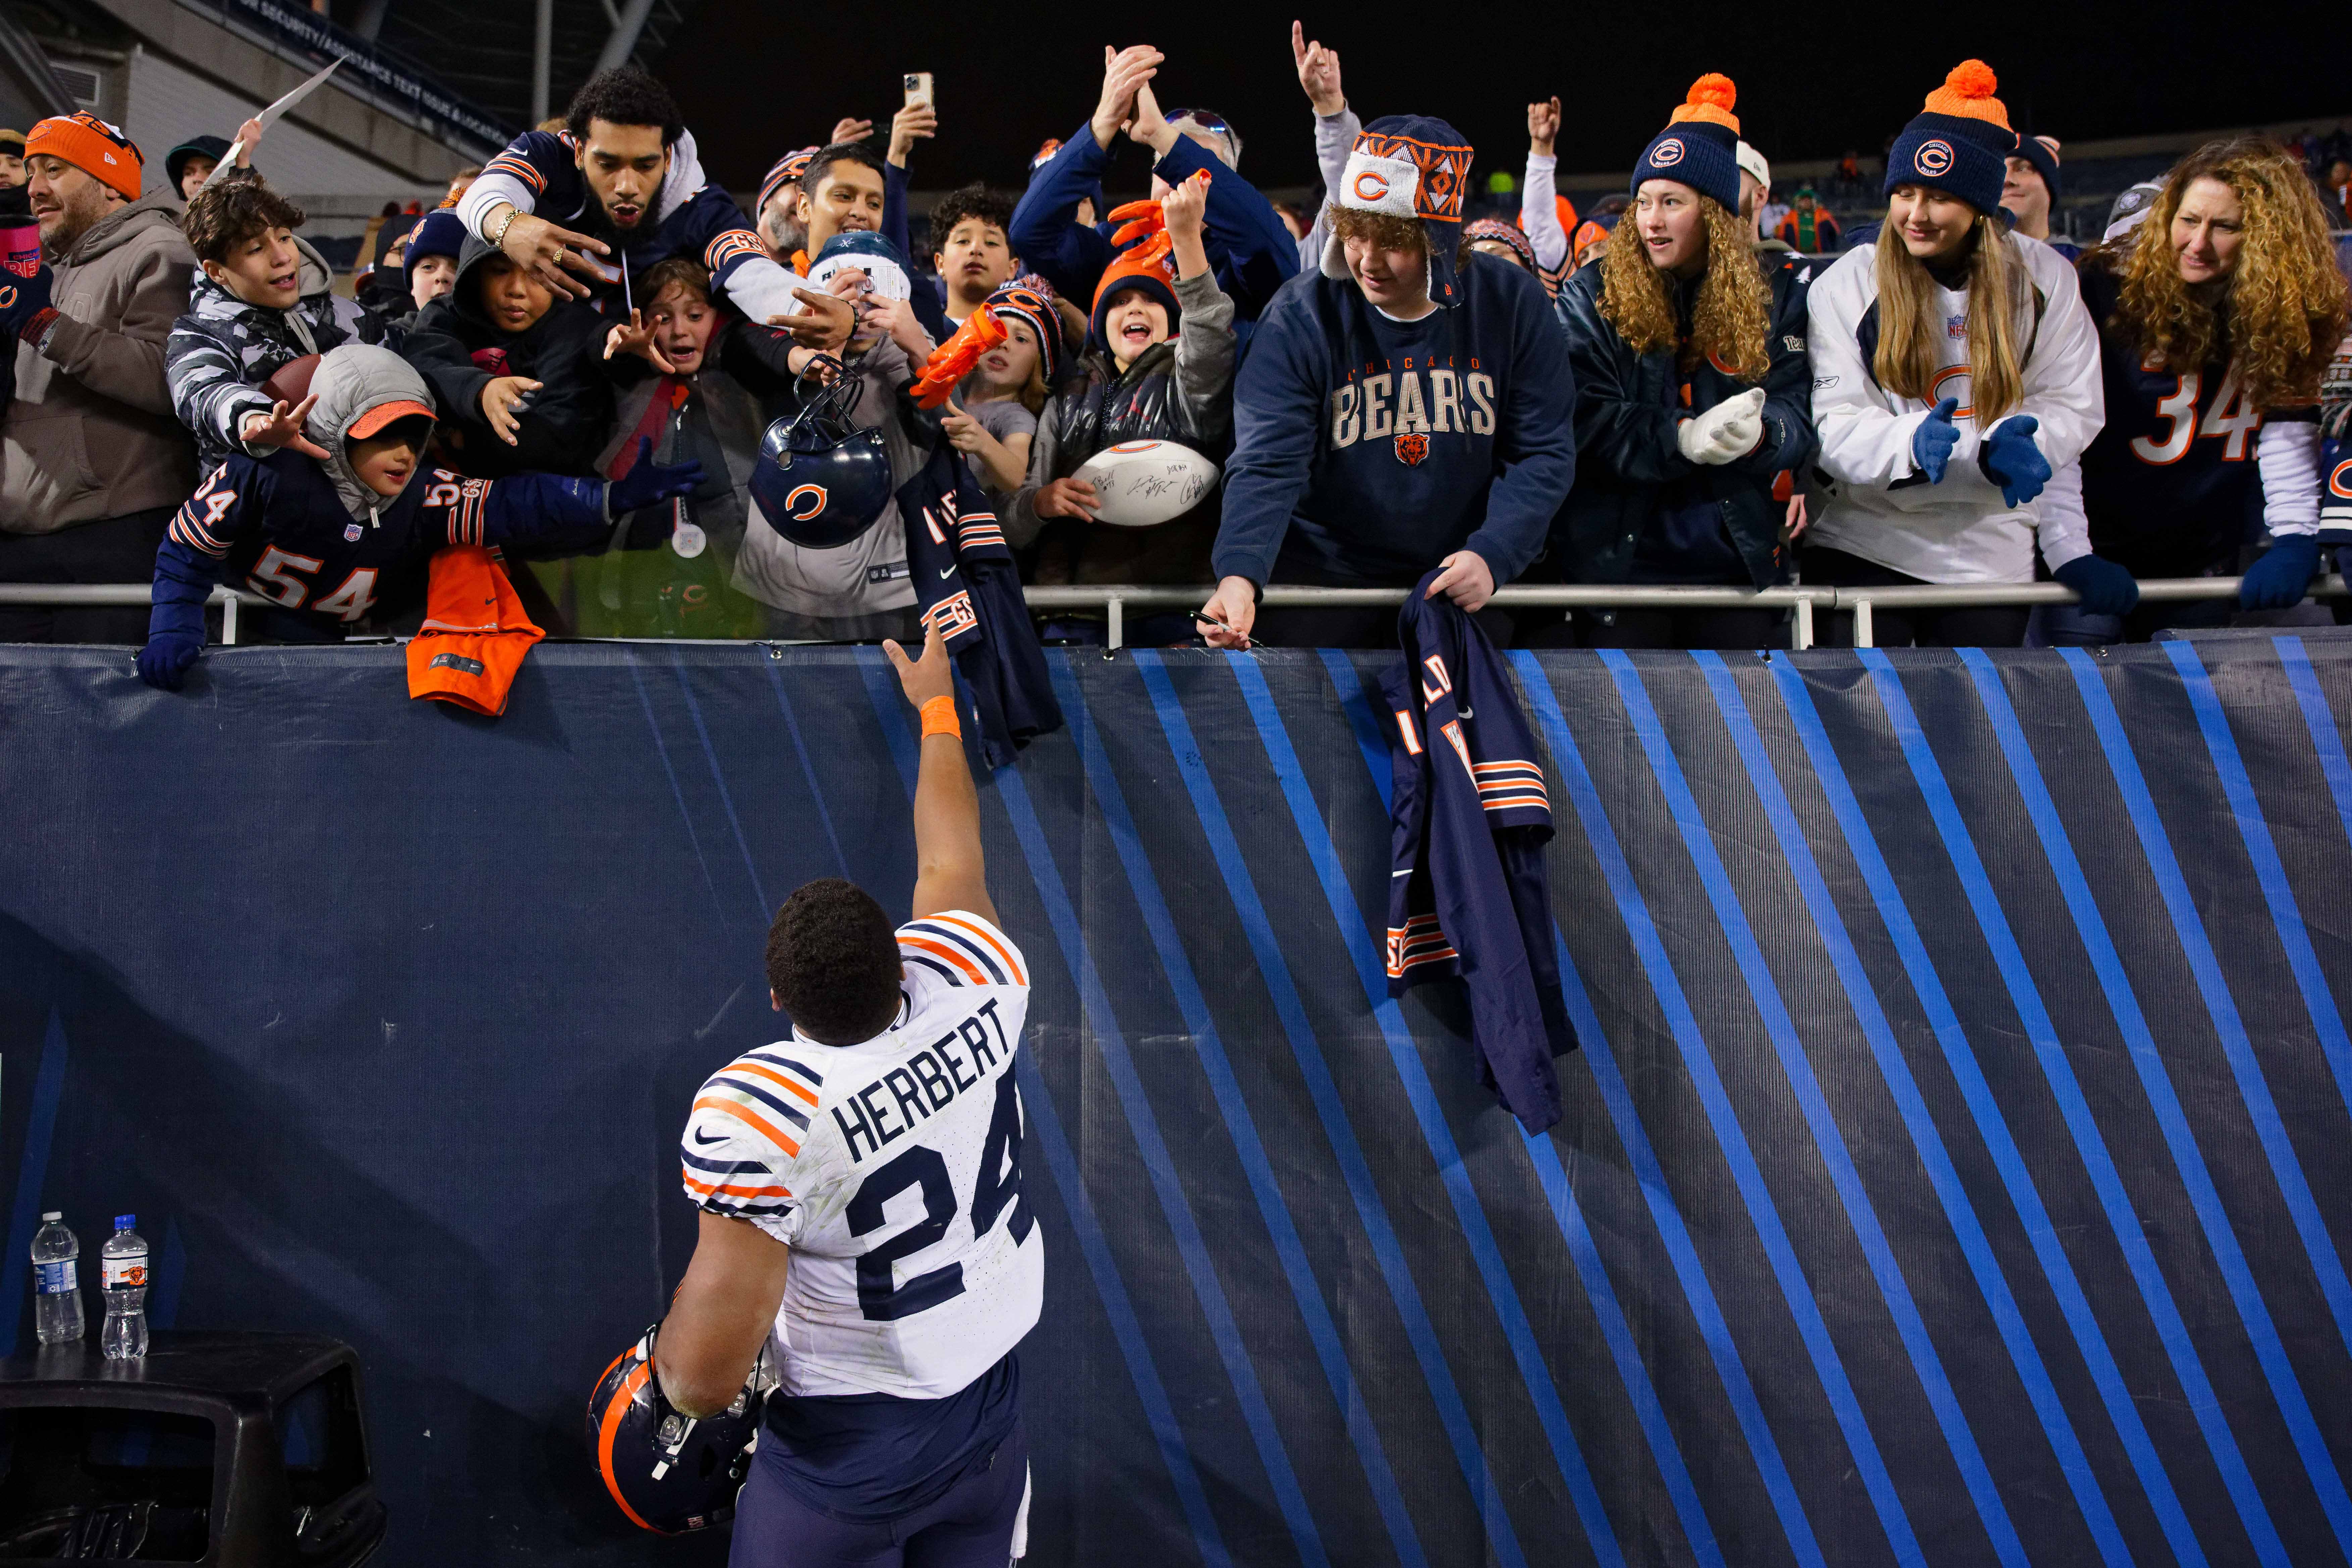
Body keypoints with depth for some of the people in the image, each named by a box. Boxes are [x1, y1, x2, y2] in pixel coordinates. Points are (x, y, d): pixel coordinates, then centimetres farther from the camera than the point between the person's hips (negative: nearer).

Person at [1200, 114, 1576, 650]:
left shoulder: (1513, 305, -5)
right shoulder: (1301, 315, -11)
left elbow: (1544, 454, -2)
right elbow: (1268, 463, -19)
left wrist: (1492, 557, -18)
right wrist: (1240, 575, -36)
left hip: (1461, 581, 2)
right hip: (1322, 578, -1)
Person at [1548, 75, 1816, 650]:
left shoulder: (1775, 299, 7)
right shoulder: (1591, 296, 2)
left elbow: (1797, 415, -1)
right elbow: (1586, 422, -9)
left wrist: (1758, 434, -26)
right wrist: (1683, 439, -24)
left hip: (1738, 562, 2)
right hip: (1619, 558, -1)